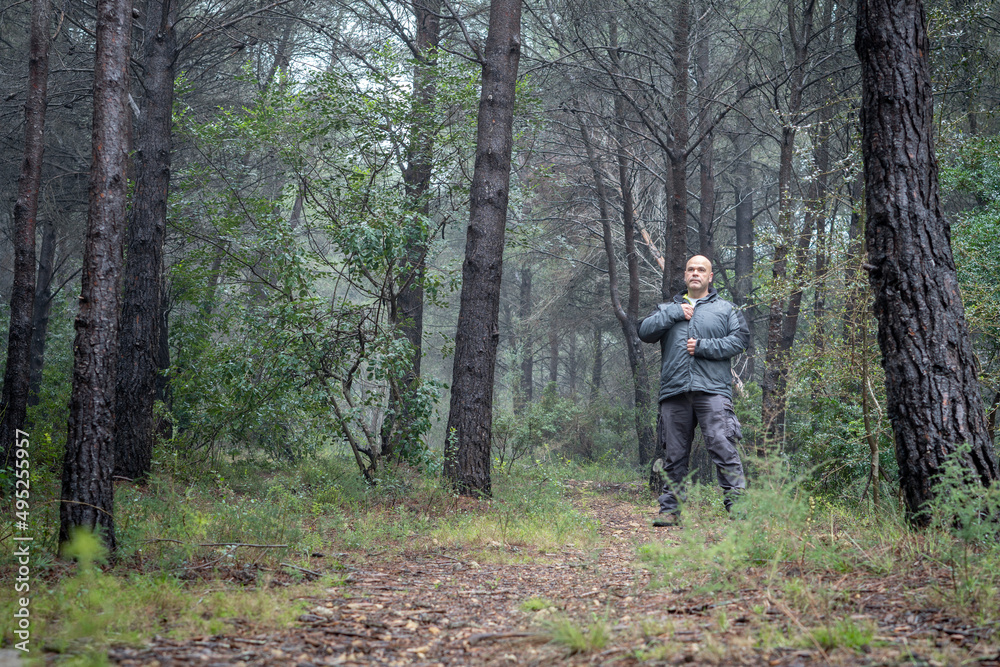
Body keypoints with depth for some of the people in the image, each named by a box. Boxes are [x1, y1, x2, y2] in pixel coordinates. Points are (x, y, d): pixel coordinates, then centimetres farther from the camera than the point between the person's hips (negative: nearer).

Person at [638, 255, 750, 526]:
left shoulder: (726, 309, 15)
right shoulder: (668, 308, 22)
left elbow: (740, 338, 1)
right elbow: (645, 332, 7)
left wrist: (703, 346, -7)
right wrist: (673, 313, -2)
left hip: (712, 389, -2)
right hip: (674, 392, 2)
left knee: (723, 446, -13)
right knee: (674, 453, 4)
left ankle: (737, 503, -12)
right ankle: (670, 509, 11)